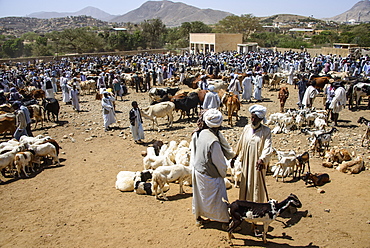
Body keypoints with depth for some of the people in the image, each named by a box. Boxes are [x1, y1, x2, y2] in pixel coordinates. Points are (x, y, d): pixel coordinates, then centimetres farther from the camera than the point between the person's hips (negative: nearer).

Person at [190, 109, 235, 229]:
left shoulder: (196, 135, -9)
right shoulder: (213, 140, -29)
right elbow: (219, 162, -19)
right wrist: (223, 173, -1)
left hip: (197, 171, 7)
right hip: (210, 175, -7)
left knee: (199, 195, 24)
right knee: (219, 198, 12)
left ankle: (198, 217, 41)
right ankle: (225, 221, 27)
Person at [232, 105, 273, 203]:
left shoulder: (266, 131, -8)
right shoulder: (246, 128, 4)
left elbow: (268, 148, -18)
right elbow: (240, 144, 15)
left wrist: (262, 159, -34)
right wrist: (235, 156, 21)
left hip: (258, 164, -4)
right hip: (246, 163, 4)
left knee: (257, 185, 4)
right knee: (245, 185, 12)